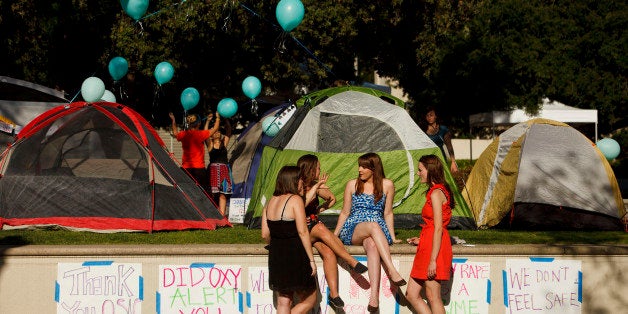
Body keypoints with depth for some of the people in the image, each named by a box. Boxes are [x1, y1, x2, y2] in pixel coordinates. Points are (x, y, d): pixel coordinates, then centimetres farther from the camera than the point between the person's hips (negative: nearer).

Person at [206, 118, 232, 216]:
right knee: (212, 194, -8)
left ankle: (222, 215, -5)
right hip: (213, 170, -2)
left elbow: (228, 132, 3)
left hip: (224, 170, 2)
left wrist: (226, 120, -8)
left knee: (223, 194, -3)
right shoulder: (210, 144, 8)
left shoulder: (224, 143, 13)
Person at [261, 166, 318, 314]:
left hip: (275, 257, 7)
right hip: (296, 257, -7)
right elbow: (302, 232, -16)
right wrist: (311, 260, -13)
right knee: (309, 300, 7)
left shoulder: (270, 202, 9)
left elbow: (265, 234, 7)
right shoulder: (295, 200, -11)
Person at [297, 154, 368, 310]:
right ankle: (352, 262, -35)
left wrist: (319, 209, 10)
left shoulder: (315, 186, 11)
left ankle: (334, 294, -37)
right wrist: (317, 186, -21)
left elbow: (332, 199, 25)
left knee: (328, 252, -27)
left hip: (314, 228, 5)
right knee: (321, 229, -36)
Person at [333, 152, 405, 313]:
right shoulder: (352, 185, 14)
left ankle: (374, 295, -56)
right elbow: (345, 212, 17)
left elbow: (388, 213, 15)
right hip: (352, 229, 0)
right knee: (374, 226, -38)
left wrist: (393, 238, 10)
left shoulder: (387, 185, 11)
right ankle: (392, 271, -50)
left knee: (372, 245, -40)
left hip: (378, 232, 0)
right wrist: (334, 235, 12)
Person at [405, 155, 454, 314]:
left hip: (434, 247, -10)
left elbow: (438, 228, -18)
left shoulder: (436, 193, -13)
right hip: (428, 246, 10)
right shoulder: (436, 191, 18)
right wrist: (421, 240, 22)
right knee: (412, 295, 8)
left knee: (433, 297, -6)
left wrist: (433, 260, -21)